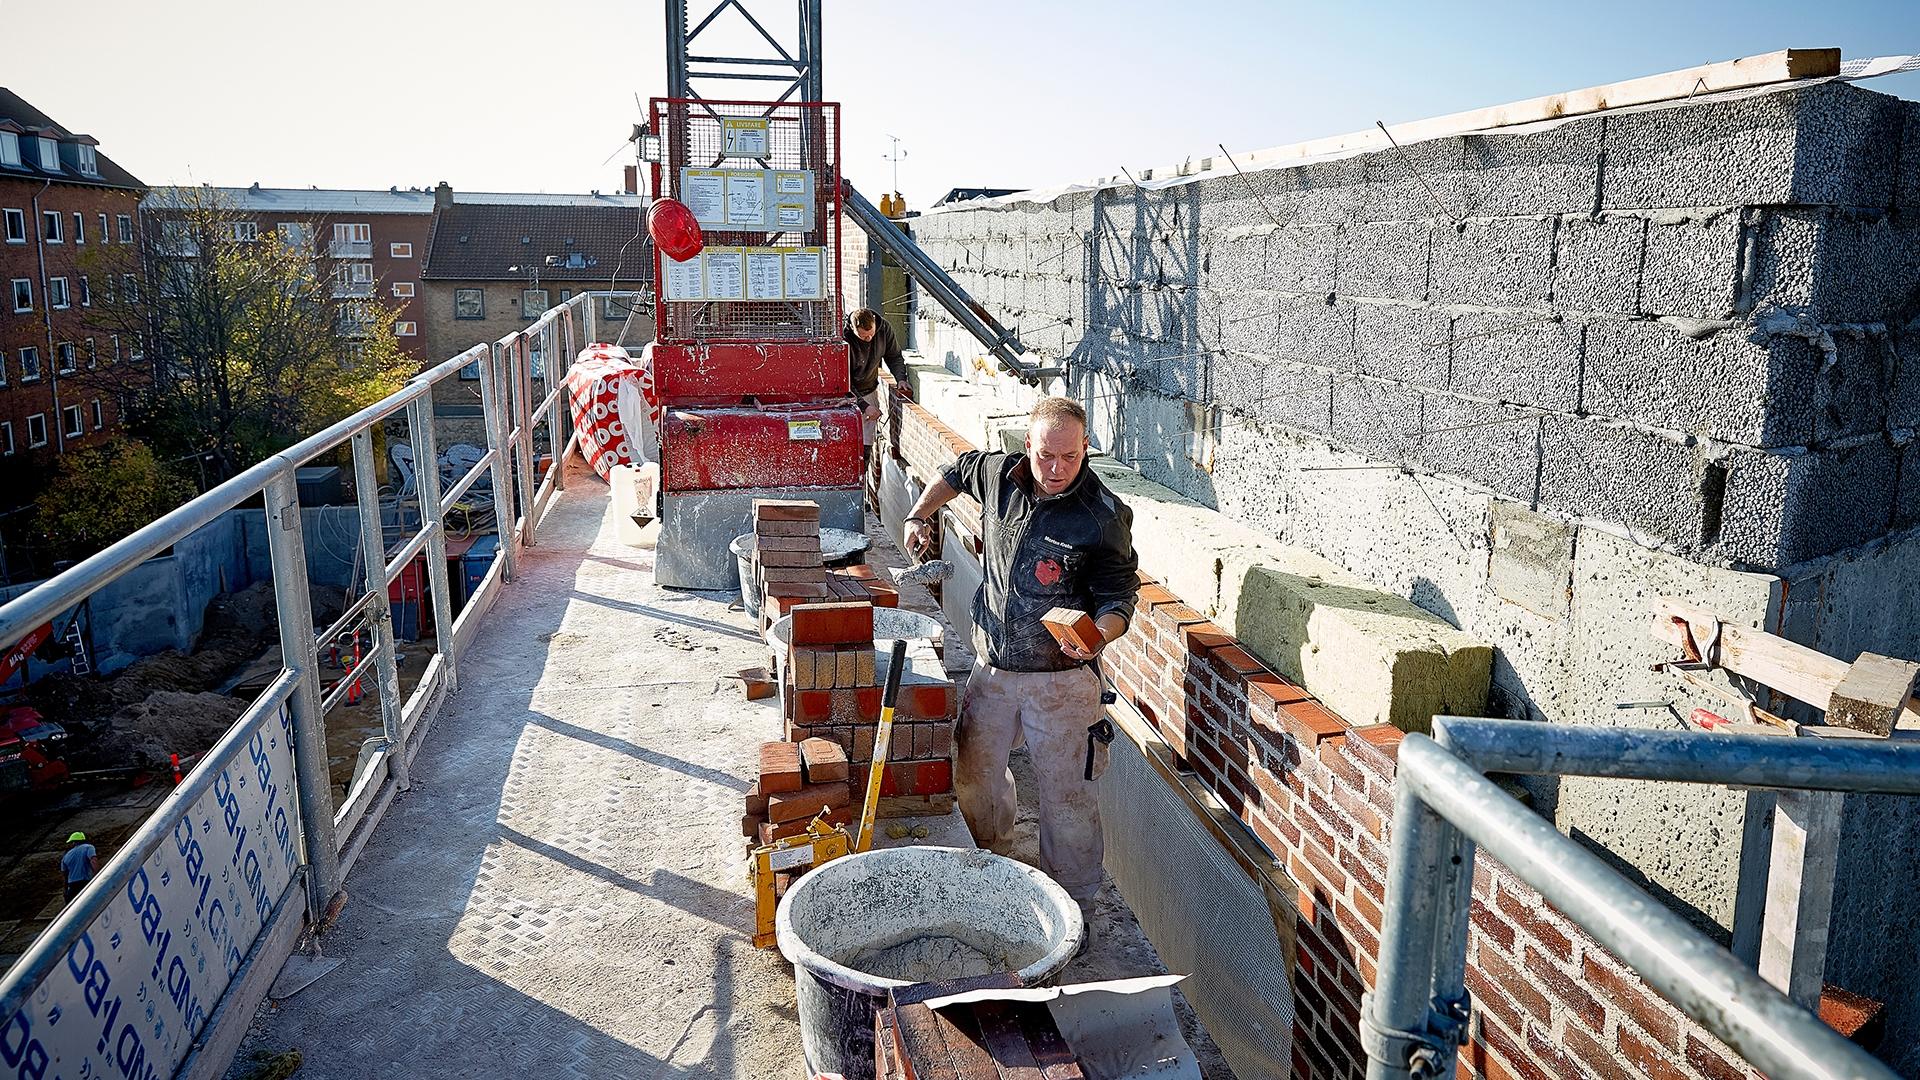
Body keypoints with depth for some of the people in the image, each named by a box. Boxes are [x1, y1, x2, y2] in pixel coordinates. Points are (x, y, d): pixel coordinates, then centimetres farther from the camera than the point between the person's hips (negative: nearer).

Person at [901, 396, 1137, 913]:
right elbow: (956, 471, 21)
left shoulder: (1105, 516, -16)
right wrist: (920, 515, 16)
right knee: (975, 778, 18)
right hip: (992, 669, 5)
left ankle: (1073, 905, 21)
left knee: (1066, 797, 1)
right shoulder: (998, 474, -3)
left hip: (1061, 680, -5)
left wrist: (1097, 636, -31)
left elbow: (1119, 597, -12)